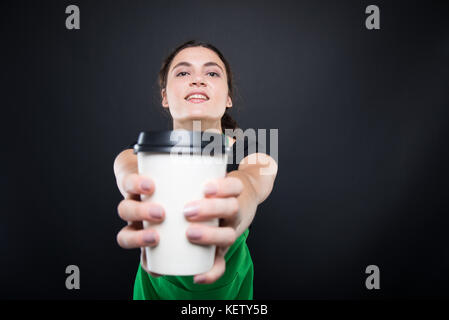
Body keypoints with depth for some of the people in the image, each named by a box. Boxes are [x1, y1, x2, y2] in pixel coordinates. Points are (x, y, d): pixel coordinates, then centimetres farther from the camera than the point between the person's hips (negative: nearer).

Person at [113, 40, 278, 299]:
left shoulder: (253, 154, -19)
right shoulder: (141, 155, -17)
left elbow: (251, 181, -43)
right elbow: (129, 170, -41)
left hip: (229, 286, 1)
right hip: (159, 286, 0)